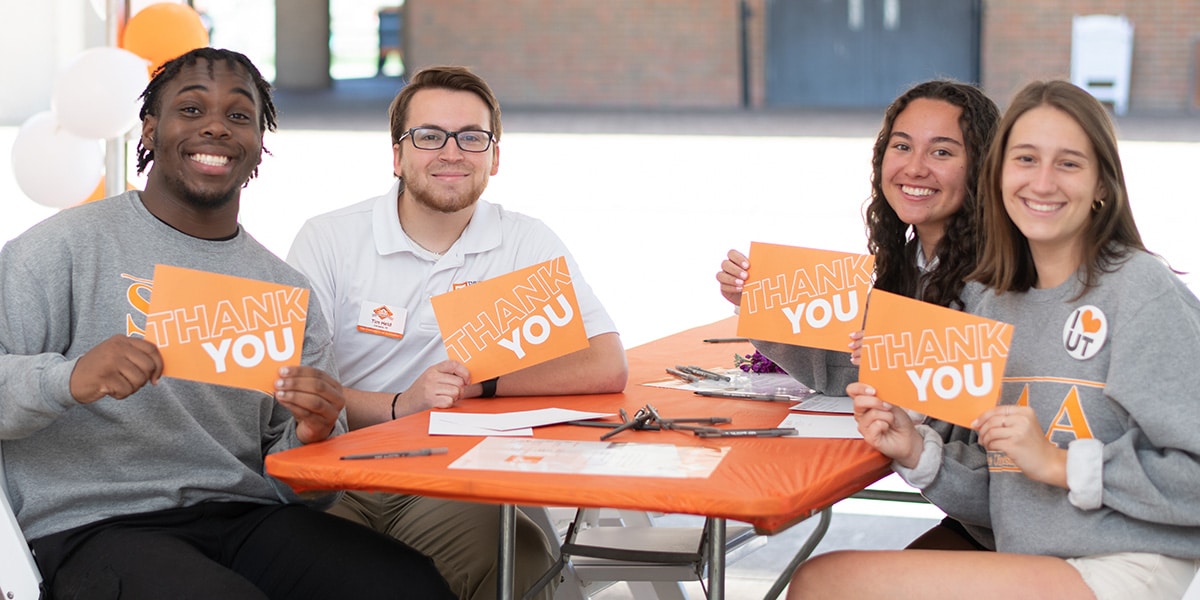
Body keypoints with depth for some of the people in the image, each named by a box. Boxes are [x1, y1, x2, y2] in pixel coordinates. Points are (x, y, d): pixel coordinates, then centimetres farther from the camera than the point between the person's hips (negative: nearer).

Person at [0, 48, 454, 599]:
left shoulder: (286, 287, 16)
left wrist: (312, 434, -7)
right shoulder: (67, 247, 2)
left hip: (247, 514, 4)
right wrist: (69, 379, -25)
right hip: (93, 526, -4)